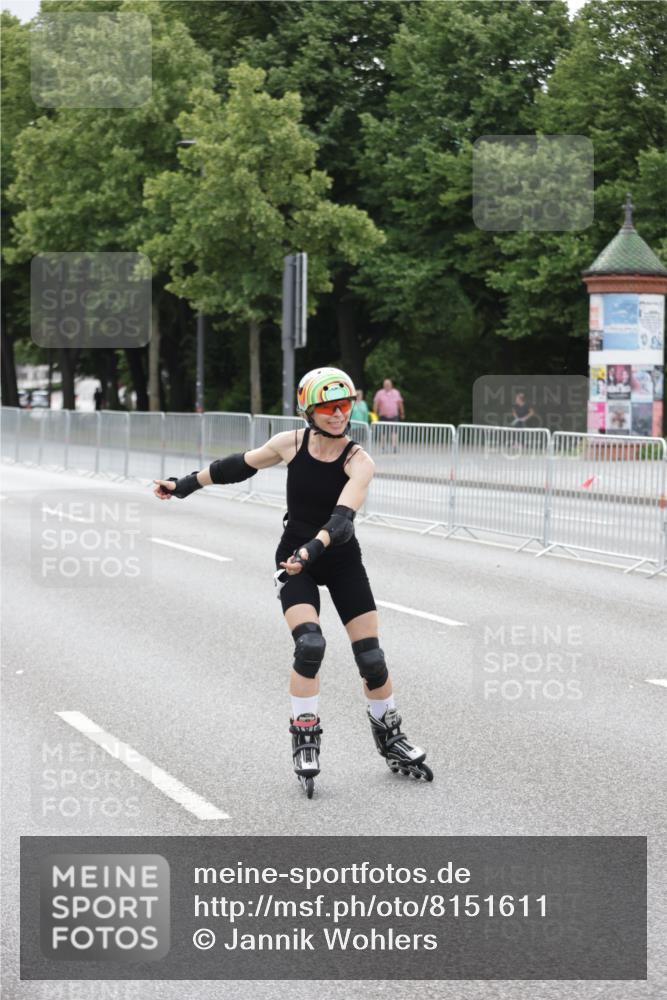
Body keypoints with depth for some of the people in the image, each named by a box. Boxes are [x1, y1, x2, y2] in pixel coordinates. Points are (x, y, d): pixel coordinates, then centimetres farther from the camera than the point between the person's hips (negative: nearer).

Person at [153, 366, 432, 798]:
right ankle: (305, 743, -6)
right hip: (294, 557, 0)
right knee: (309, 644, -21)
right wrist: (185, 484, 12)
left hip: (341, 559, 0)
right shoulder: (290, 443, -10)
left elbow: (342, 517, -32)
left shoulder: (359, 462, -17)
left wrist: (313, 548, -50)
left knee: (371, 657, 0)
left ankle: (392, 741, 23)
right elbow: (241, 465, 6)